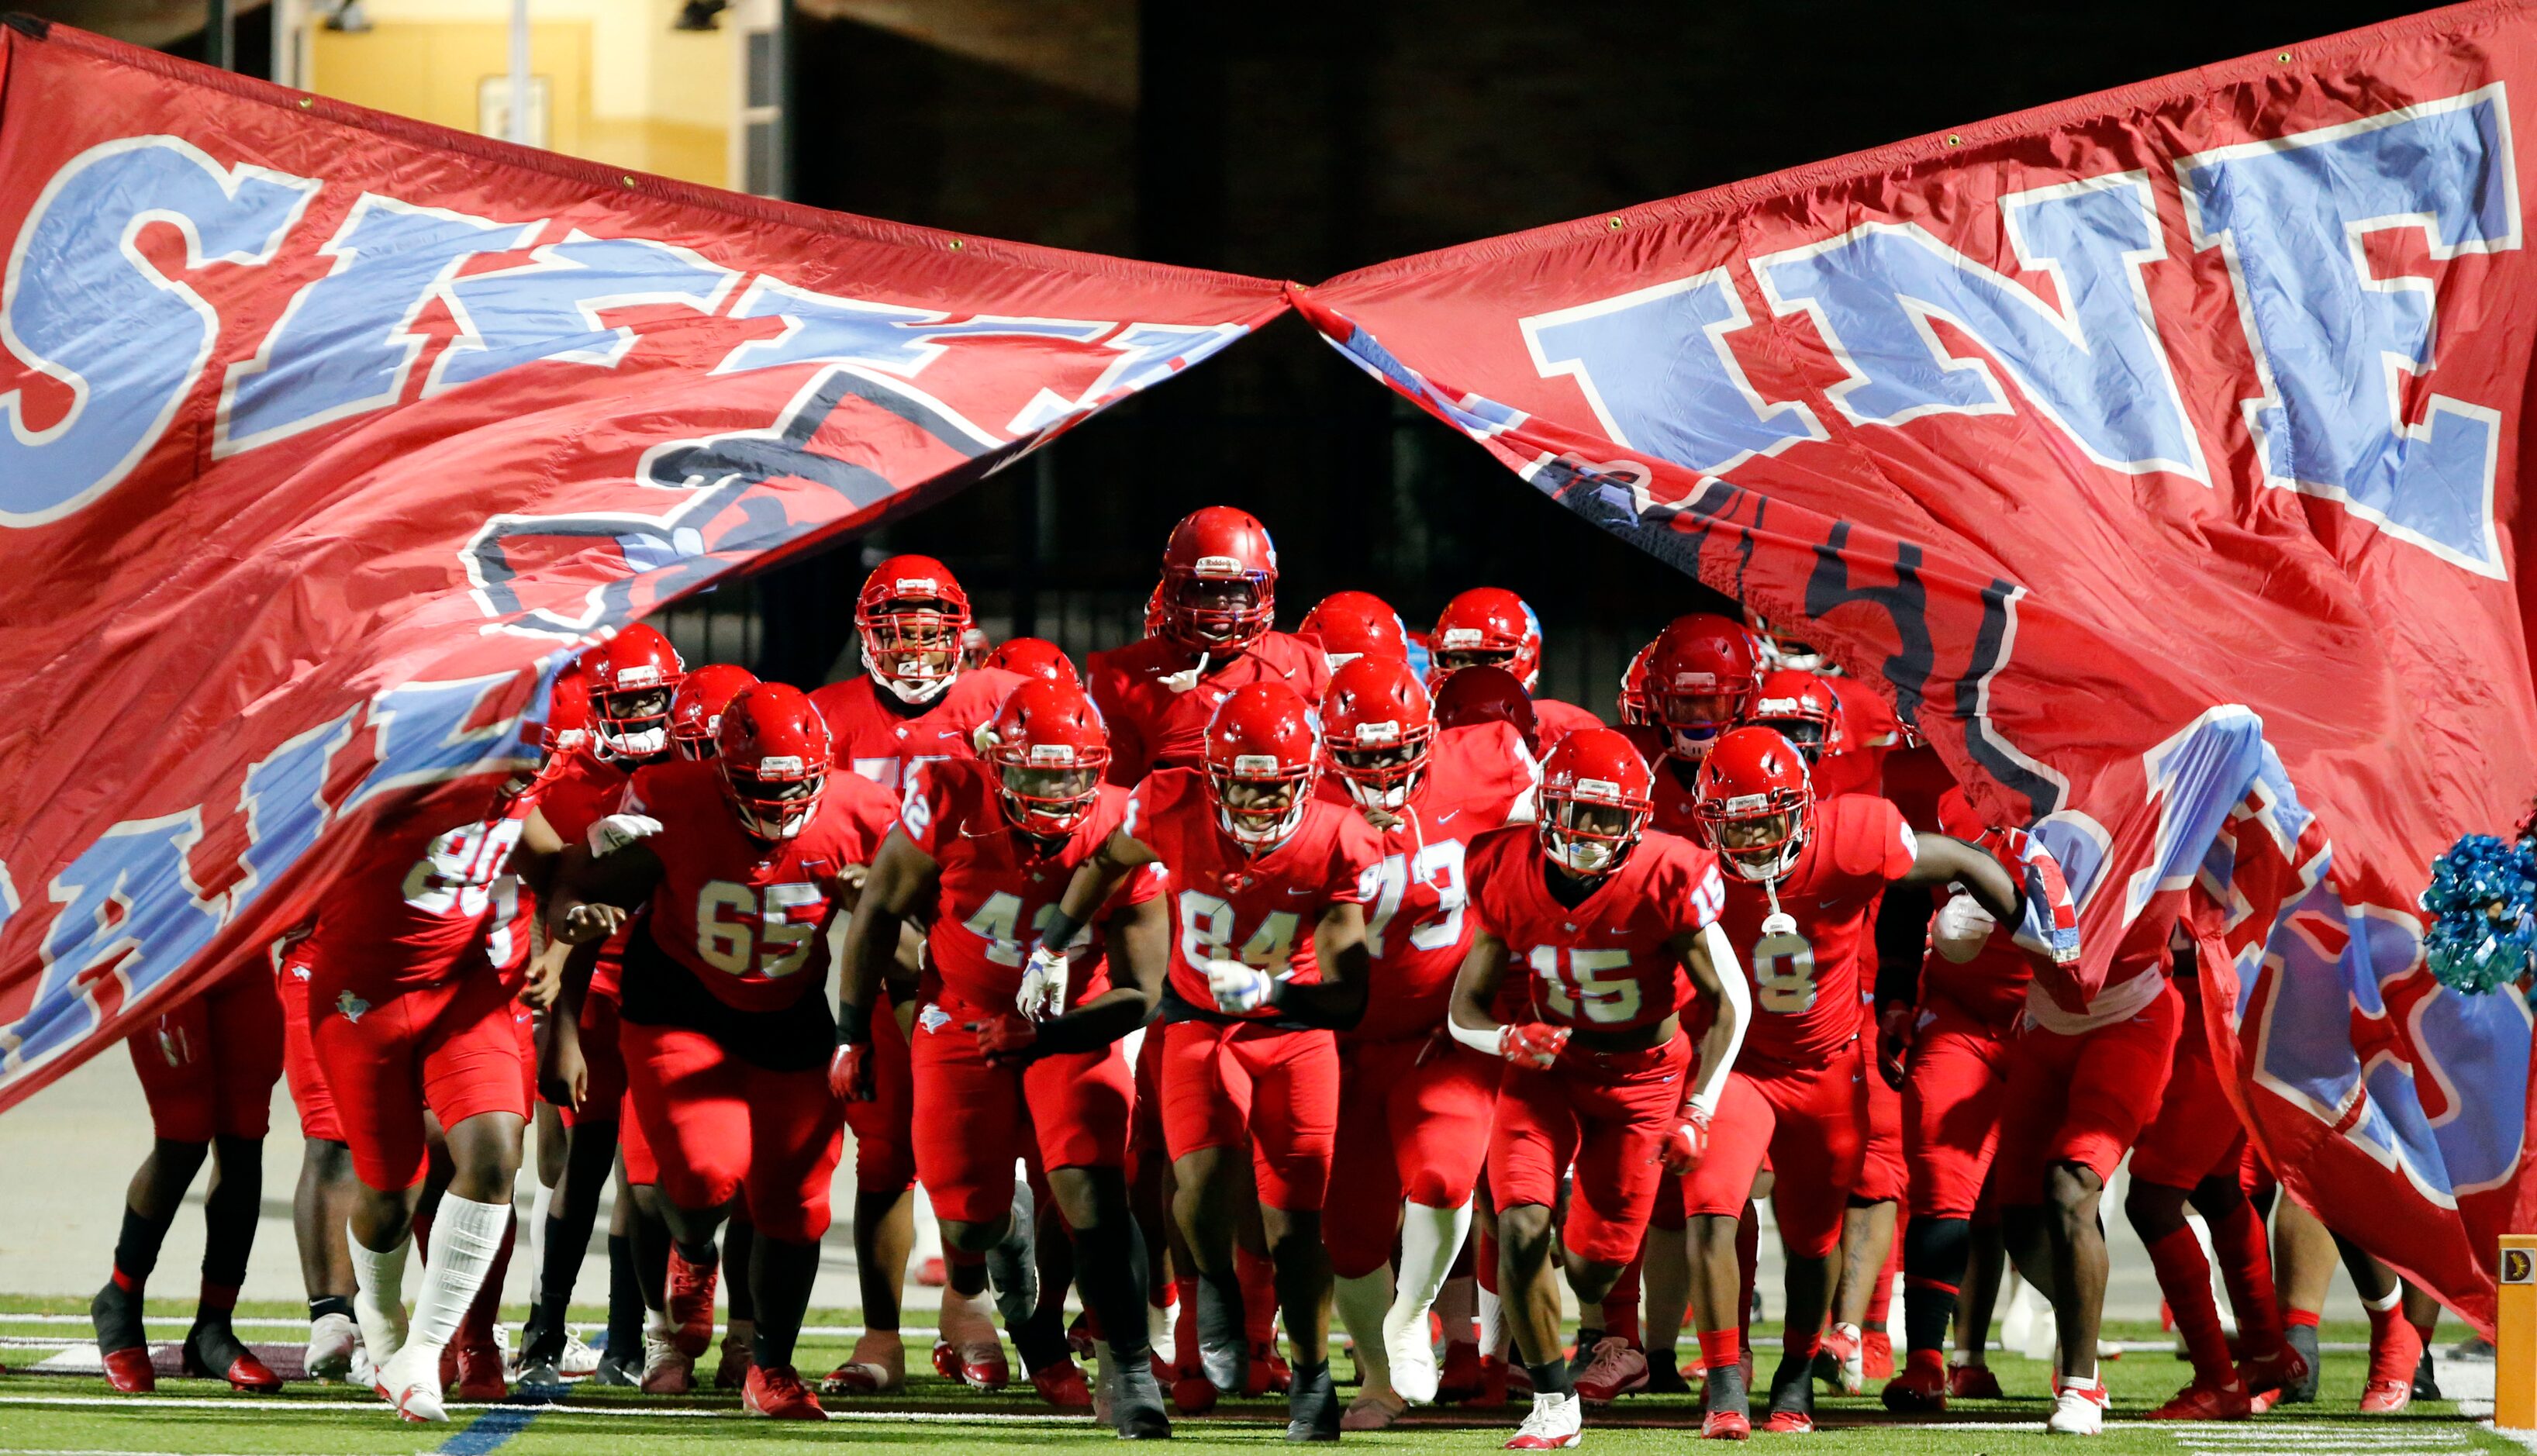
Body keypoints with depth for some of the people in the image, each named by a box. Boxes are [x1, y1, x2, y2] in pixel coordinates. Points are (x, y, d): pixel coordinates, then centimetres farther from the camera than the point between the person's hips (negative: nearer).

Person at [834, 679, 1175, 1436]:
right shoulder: (953, 804, -21)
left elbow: (1141, 994, -17)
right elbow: (881, 910, -5)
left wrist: (1042, 1037, -30)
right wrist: (854, 1032, -2)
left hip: (1071, 1028, -1)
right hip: (964, 1022, 1)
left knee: (1094, 1194, -20)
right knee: (973, 1222, 1)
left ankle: (1129, 1368, -9)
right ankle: (1039, 1340, 32)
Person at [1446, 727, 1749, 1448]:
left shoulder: (1668, 879, -20)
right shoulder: (1507, 876, -13)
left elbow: (1728, 1002, -11)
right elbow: (1465, 1012, -5)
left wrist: (1696, 1111, -18)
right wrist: (1507, 1038, -28)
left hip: (1644, 1072, -1)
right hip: (1548, 1063, 1)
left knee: (1597, 1261, 0)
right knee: (1520, 1226, -19)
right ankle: (1553, 1402, -2)